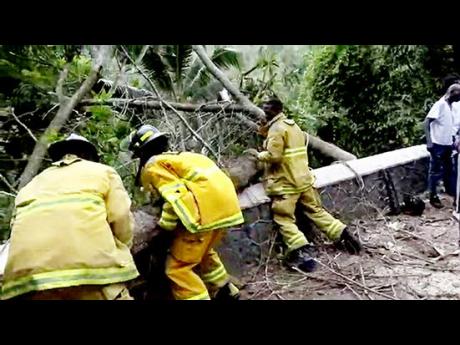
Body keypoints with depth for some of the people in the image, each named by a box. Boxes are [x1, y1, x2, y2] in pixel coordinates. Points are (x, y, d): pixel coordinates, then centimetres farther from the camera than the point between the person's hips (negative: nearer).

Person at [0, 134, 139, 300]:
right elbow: (121, 218, 8)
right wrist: (119, 256, 22)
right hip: (89, 266, -4)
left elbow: (16, 224, 22)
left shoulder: (33, 183, 33)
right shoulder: (103, 171, 22)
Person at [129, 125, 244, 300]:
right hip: (225, 201, 10)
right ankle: (226, 291, 41)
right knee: (203, 253, 31)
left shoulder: (153, 165, 0)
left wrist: (165, 226, -1)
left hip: (207, 208, -10)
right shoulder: (175, 155, 27)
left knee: (178, 268, -3)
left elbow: (176, 195, -12)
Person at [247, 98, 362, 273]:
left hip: (286, 182, -9)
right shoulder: (293, 124, 15)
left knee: (284, 219, -4)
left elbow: (274, 156, -20)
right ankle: (344, 234, 16)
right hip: (303, 177, 9)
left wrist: (258, 154, -4)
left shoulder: (276, 129, -13)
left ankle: (302, 254, -12)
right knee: (316, 210, 17)